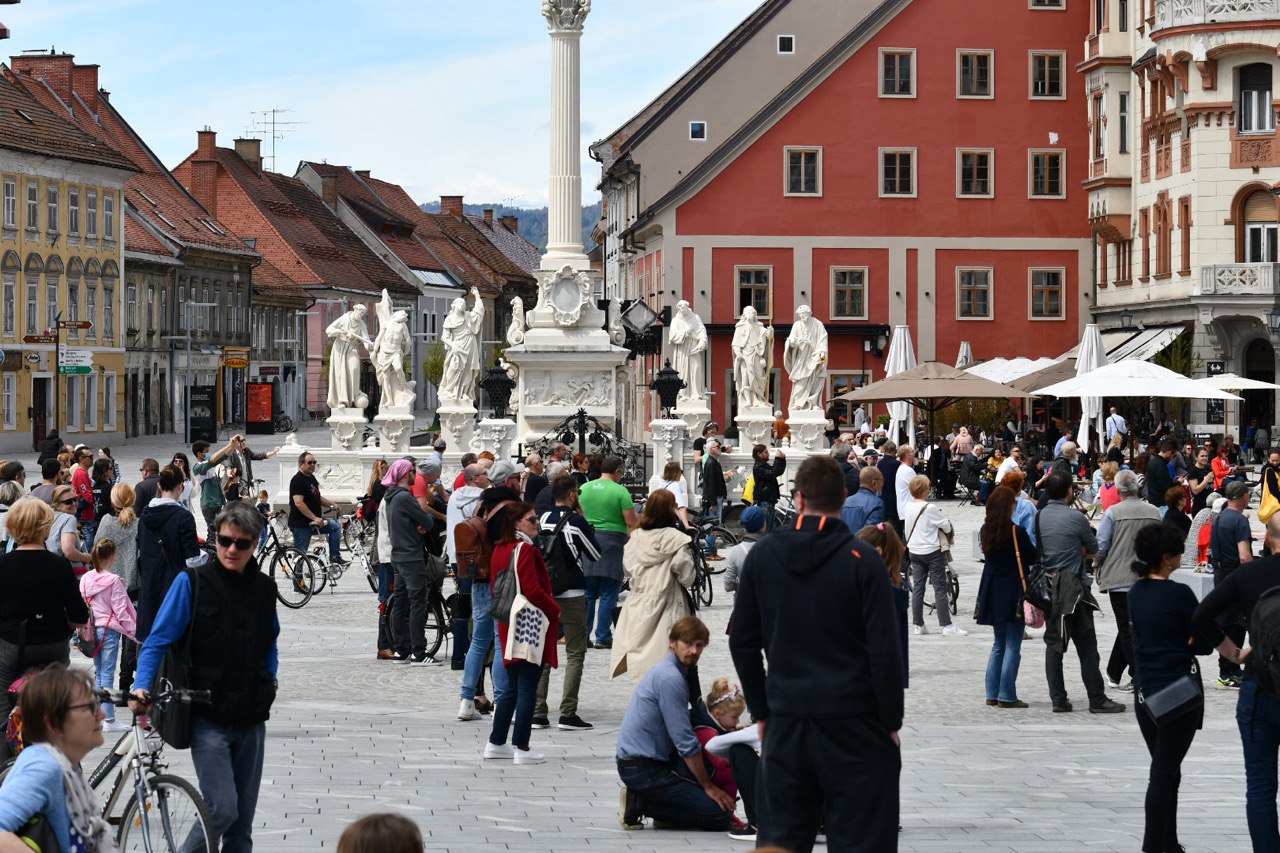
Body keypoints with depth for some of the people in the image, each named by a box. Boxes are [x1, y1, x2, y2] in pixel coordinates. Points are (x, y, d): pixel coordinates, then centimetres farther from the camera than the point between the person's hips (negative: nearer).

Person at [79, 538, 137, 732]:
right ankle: (109, 719, -3)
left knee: (98, 672, 16)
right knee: (107, 674, -4)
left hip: (92, 628, 6)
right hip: (110, 629, -6)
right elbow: (120, 610, -13)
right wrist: (135, 631, -7)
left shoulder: (85, 578, 4)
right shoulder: (114, 581, -14)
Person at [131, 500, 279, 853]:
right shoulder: (191, 582, -5)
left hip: (251, 719, 5)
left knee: (243, 821, 8)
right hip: (208, 718, -5)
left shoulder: (264, 587, 9)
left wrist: (270, 682, 10)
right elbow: (157, 642, -5)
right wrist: (141, 688, -19)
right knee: (222, 809, -16)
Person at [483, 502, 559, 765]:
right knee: (528, 688, -4)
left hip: (508, 624, 9)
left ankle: (496, 743, 20)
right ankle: (521, 748, -3)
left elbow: (494, 587, 18)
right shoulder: (525, 550, -15)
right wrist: (555, 610, -6)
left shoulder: (499, 549, 11)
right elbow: (533, 590, -20)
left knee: (512, 688, 17)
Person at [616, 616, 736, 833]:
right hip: (643, 770, -10)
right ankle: (642, 804, -9)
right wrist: (709, 787, -8)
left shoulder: (665, 670, 15)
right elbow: (686, 742, -16)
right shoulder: (670, 678, -16)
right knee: (720, 816, -11)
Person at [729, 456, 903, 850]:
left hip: (785, 724, 4)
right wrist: (891, 722, -1)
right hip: (854, 724, -4)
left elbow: (742, 641, 9)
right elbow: (885, 651, -10)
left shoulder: (763, 555, 4)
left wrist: (761, 712, 16)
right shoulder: (863, 561, -9)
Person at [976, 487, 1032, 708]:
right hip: (1014, 591, -7)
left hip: (992, 590, 7)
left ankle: (992, 694, 14)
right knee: (1012, 646, -2)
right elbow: (1033, 556, -8)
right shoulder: (1017, 532, -15)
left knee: (998, 644, 16)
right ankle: (1007, 696, -4)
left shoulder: (985, 531, 4)